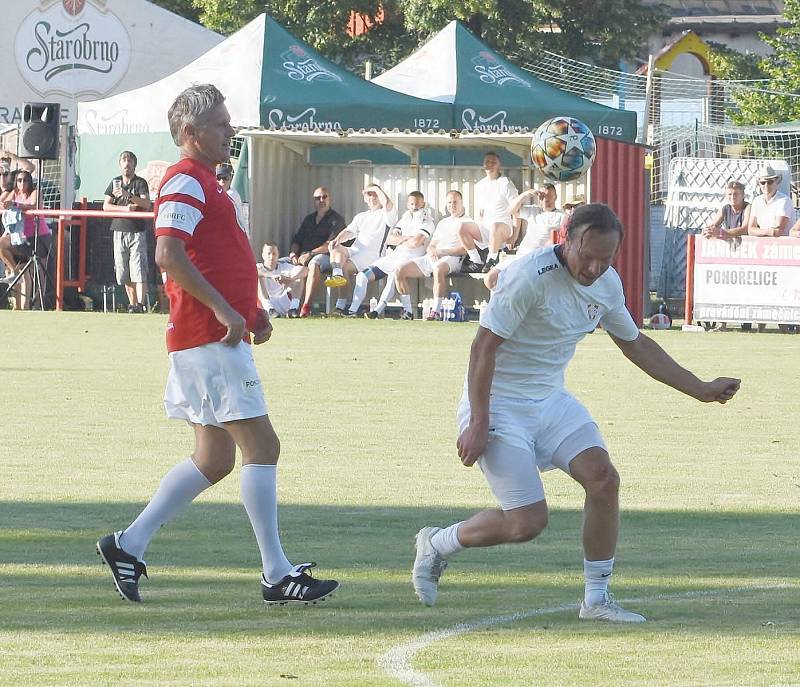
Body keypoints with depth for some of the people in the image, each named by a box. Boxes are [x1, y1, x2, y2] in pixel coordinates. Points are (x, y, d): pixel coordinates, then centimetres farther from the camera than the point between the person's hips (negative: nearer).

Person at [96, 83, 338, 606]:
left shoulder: (202, 182, 22)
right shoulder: (186, 182, -12)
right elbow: (169, 255, -24)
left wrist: (249, 308, 17)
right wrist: (223, 310, -24)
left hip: (218, 337, 11)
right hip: (210, 340, -11)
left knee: (215, 458, 13)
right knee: (262, 445, -9)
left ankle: (128, 545, 15)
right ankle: (277, 575, -8)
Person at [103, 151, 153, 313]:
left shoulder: (140, 183, 0)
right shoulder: (115, 182, 12)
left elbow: (147, 204, -14)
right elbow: (106, 206, 6)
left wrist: (128, 195, -25)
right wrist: (125, 208, -9)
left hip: (137, 231, -4)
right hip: (119, 231, 4)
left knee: (138, 270, -13)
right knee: (123, 272, 5)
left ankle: (140, 304, -19)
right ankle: (132, 303, 13)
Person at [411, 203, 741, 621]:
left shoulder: (606, 284, 0)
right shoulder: (530, 277, -24)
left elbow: (636, 345, 17)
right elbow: (484, 346, -21)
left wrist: (700, 390, 15)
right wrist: (478, 423, -23)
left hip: (551, 400, 7)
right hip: (499, 404, -7)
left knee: (603, 479, -11)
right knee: (527, 521, -14)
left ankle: (596, 600, 1)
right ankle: (437, 545, 13)